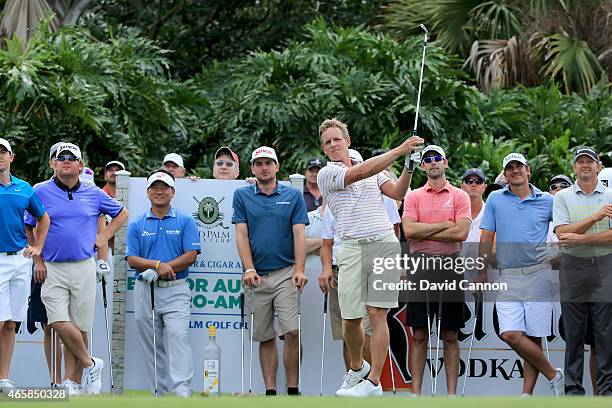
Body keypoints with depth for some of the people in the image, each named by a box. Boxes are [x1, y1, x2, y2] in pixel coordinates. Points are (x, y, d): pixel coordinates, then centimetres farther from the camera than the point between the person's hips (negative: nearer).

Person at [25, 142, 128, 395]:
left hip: (84, 268, 1)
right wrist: (37, 260, -2)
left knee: (79, 328, 0)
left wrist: (104, 236, 9)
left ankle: (73, 382, 7)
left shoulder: (93, 194, 8)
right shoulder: (41, 192, 2)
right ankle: (90, 365, 5)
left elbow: (122, 213, 21)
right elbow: (28, 229, 6)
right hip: (52, 269, -1)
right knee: (59, 323, -14)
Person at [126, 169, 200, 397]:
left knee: (178, 336, -18)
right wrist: (158, 264, -15)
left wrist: (162, 270, -13)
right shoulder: (137, 225, 10)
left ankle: (182, 391, -26)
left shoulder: (185, 222, 5)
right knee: (151, 344, 3)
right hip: (145, 291, 3)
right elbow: (132, 259, 2)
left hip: (175, 290, -3)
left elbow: (191, 255, -4)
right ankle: (159, 394, 8)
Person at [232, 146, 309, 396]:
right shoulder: (242, 196, 8)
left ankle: (293, 390, -6)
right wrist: (248, 269, -10)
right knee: (265, 337, 4)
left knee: (292, 332, -12)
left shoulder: (293, 195, 6)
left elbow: (299, 234, 0)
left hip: (285, 272, -1)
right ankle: (270, 392, 7)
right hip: (257, 276, 1)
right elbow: (242, 234, 2)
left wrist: (299, 270, -11)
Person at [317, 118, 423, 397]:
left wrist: (408, 167, -9)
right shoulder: (327, 174, 2)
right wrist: (400, 150, -14)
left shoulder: (374, 172, 18)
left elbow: (397, 193, 7)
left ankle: (374, 381, -8)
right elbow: (363, 172, -12)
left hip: (385, 245, 2)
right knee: (350, 318, -1)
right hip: (353, 248, -1)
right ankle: (357, 367, 27)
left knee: (377, 314, -9)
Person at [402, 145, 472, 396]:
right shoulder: (413, 197, 9)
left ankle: (452, 393, 5)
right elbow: (409, 230, -7)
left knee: (450, 335, 2)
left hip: (450, 267, -1)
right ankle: (416, 392, 4)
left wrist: (424, 232, -8)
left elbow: (461, 232, -9)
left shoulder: (459, 196, 5)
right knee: (419, 335, 1)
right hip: (420, 266, 1)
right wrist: (444, 225, -7)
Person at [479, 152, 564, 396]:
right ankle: (553, 376, 2)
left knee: (533, 336, -5)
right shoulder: (495, 200, 10)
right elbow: (486, 239, 10)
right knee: (511, 335, -11)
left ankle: (527, 393, 3)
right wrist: (482, 273, 6)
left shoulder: (547, 202, 7)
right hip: (507, 278, 1)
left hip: (538, 274, -1)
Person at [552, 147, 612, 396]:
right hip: (573, 266, 0)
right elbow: (562, 233, -7)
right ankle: (573, 387, 8)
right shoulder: (563, 197, 7)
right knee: (573, 331, 3)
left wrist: (582, 238, -16)